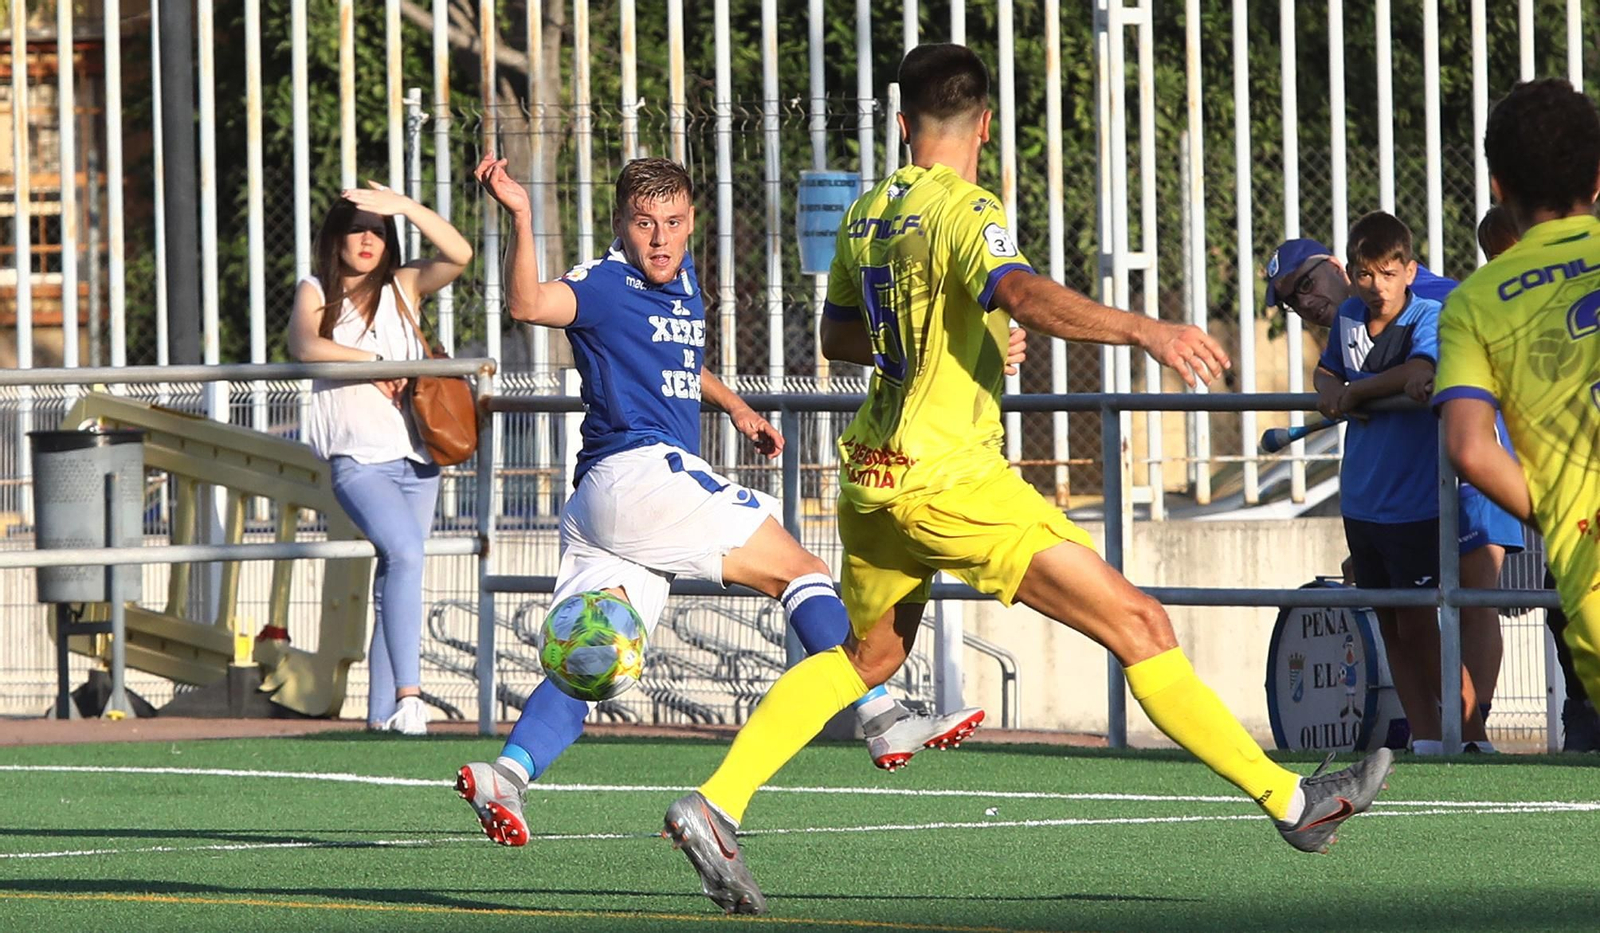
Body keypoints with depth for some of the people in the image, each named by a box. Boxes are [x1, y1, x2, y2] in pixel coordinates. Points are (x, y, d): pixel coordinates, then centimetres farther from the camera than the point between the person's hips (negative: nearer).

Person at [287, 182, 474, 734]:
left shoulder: (403, 287, 11)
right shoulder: (316, 292, 8)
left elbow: (460, 255, -5)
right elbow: (305, 347, -10)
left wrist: (406, 207, -12)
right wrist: (374, 362, -14)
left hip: (416, 458, 4)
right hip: (357, 457, -4)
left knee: (395, 582, 5)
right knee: (405, 554, -25)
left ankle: (383, 711, 10)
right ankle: (408, 694, -32)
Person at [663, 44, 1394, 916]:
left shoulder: (867, 214, 12)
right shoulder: (963, 213, -12)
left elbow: (838, 334, 26)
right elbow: (1024, 295, -33)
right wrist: (1144, 331, -41)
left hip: (872, 476, 8)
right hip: (950, 478, -8)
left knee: (866, 655, 26)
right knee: (1138, 625, -7)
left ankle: (715, 805, 16)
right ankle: (1290, 801, -10)